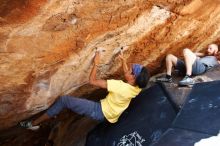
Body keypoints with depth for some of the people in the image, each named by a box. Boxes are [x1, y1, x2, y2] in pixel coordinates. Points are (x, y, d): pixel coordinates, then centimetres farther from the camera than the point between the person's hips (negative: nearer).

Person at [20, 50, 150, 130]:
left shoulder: (120, 86, -30)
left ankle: (34, 123, 4)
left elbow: (92, 80, -26)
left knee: (64, 100, -7)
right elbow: (128, 76, 18)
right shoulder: (136, 88, -7)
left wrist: (96, 63, -14)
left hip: (99, 112, -8)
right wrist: (123, 60, 21)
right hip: (108, 115, 8)